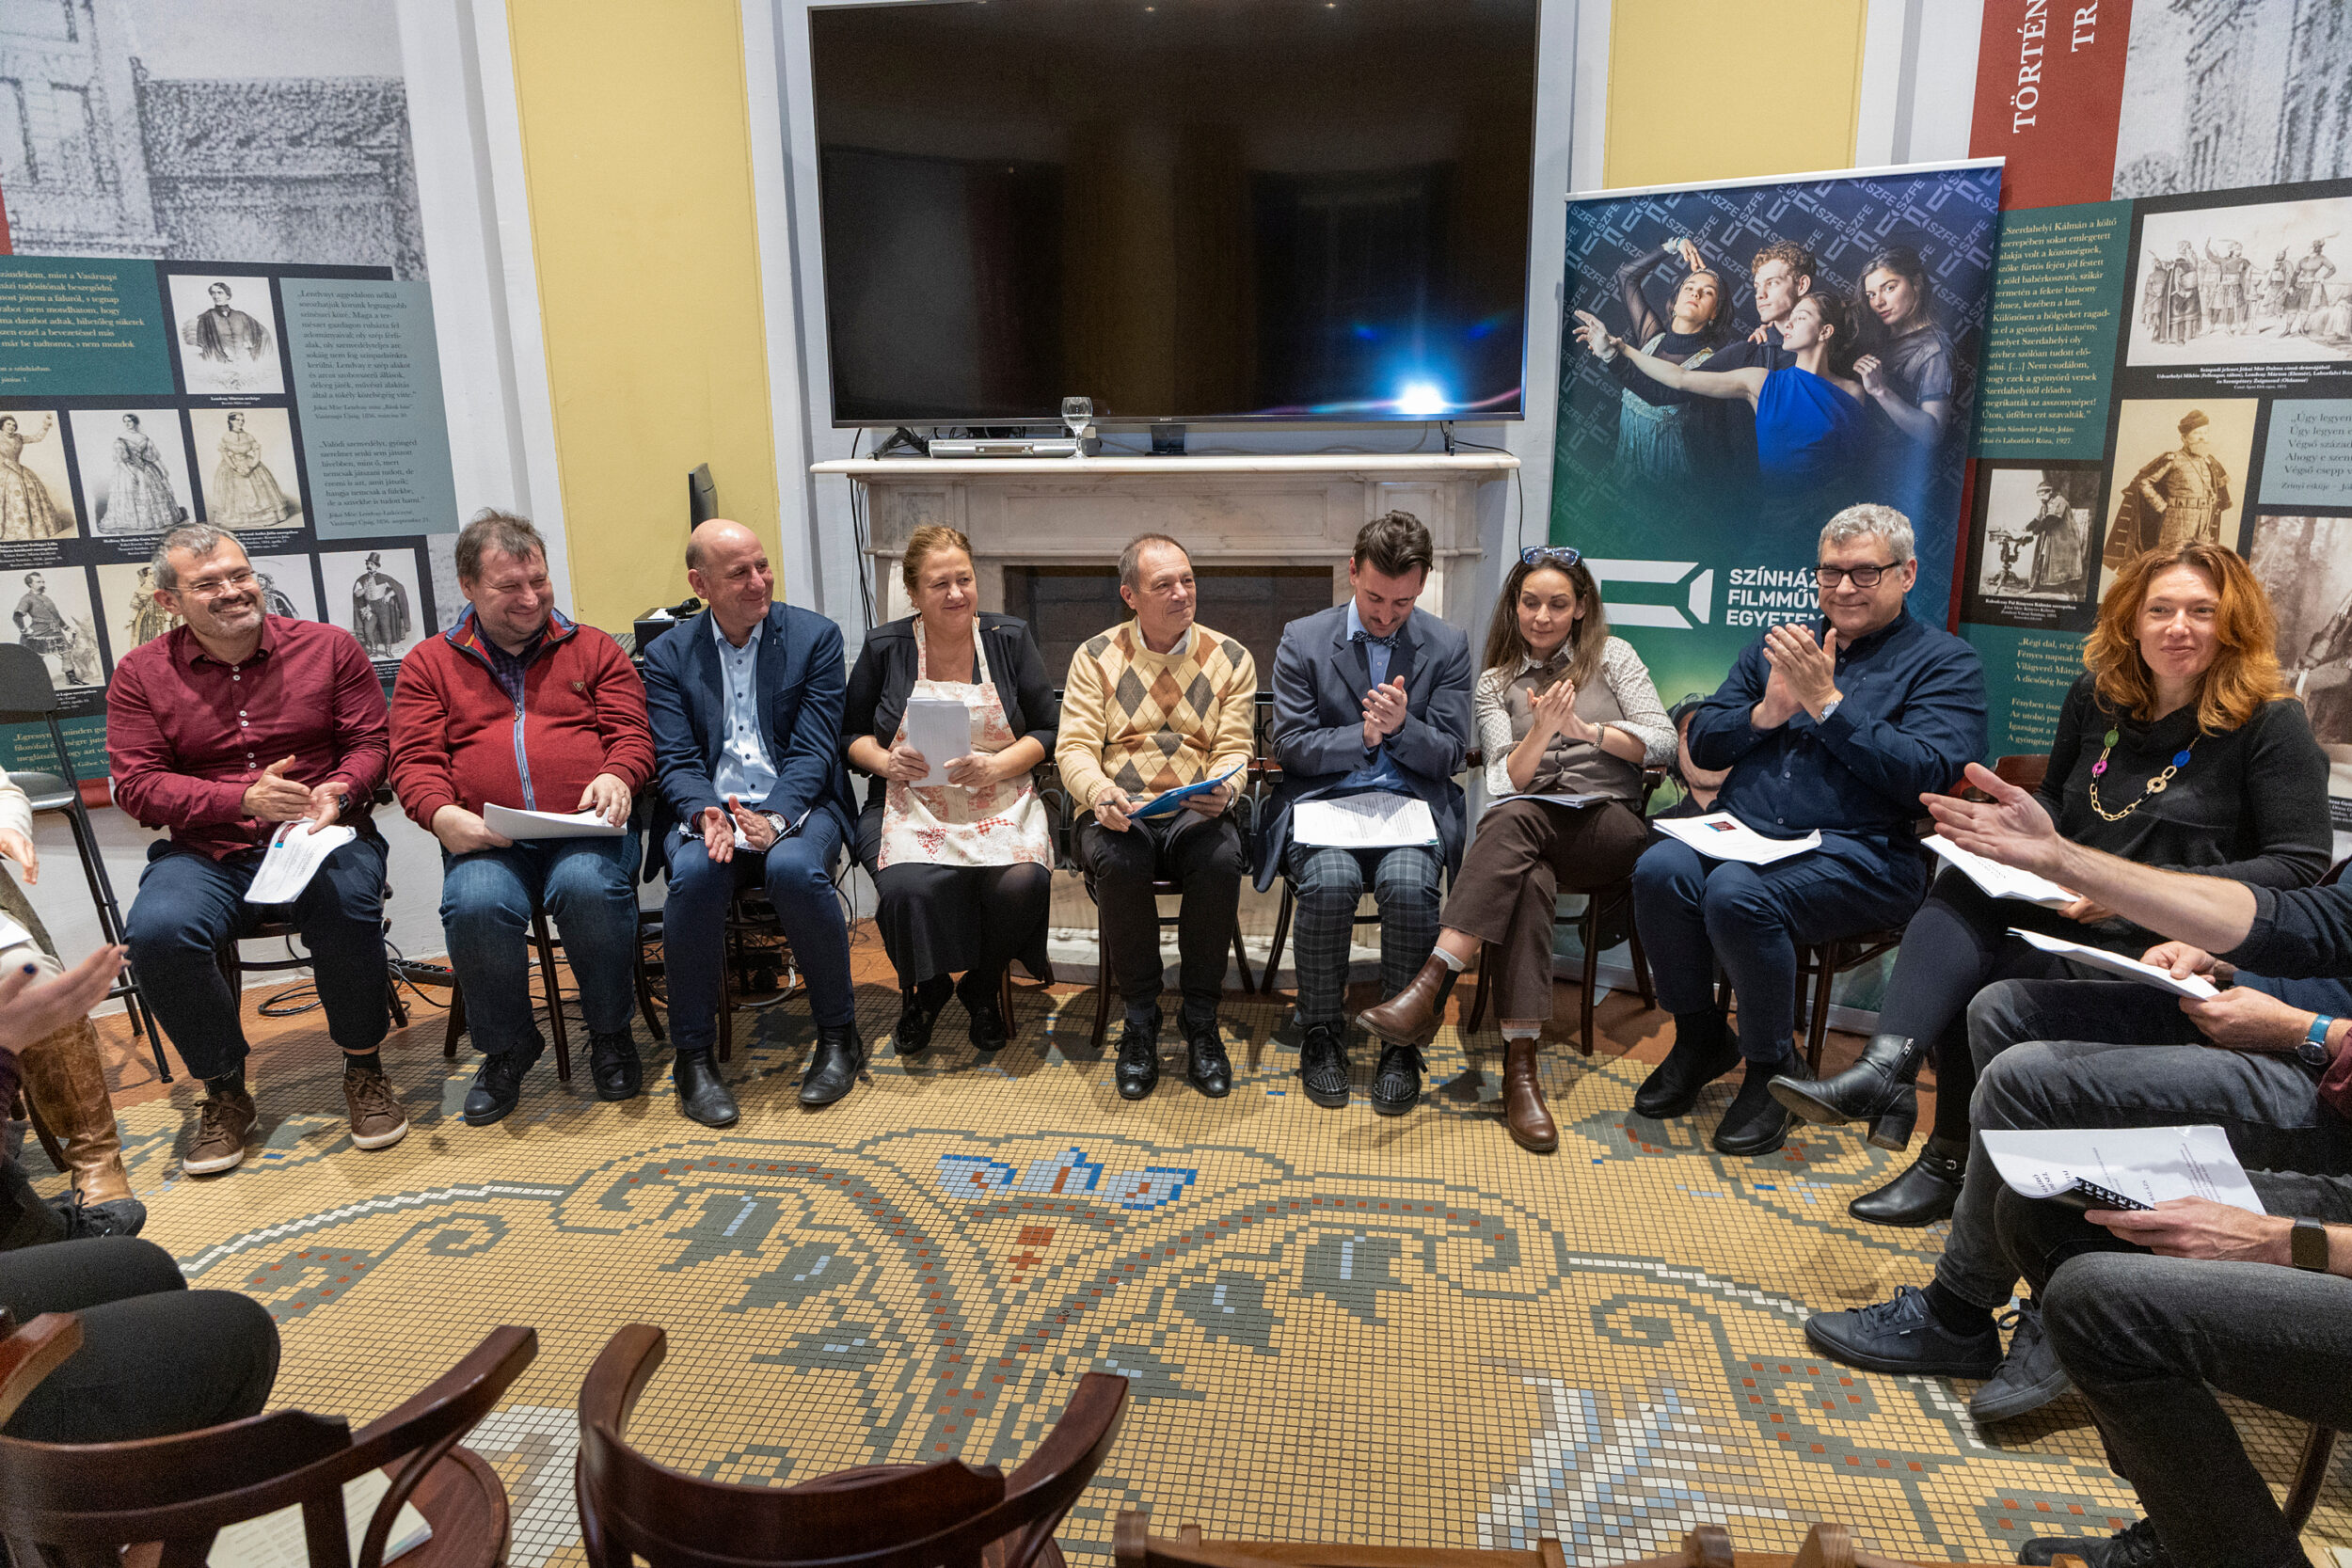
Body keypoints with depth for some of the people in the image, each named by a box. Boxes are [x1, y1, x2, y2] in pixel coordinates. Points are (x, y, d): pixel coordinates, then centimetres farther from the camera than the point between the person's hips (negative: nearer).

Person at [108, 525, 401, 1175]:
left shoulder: (328, 646, 6)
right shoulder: (140, 674, 6)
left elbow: (371, 743, 6)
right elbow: (136, 784, 0)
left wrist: (337, 792, -16)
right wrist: (244, 798, -16)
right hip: (206, 854, 2)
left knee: (346, 908, -34)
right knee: (156, 931, -29)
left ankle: (364, 1069, -7)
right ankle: (225, 1094, -5)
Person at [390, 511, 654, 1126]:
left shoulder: (593, 650, 19)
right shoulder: (429, 664, 18)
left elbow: (630, 732, 11)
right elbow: (414, 761, 9)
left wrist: (617, 776, -12)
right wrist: (441, 815, -12)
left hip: (588, 827, 0)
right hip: (486, 838, 1)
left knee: (589, 890, -35)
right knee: (476, 908, -32)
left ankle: (610, 1034, -8)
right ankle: (506, 1049, -4)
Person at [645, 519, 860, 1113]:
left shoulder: (816, 637, 5)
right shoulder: (668, 656, 9)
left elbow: (814, 751, -3)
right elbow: (676, 762, 1)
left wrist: (775, 817, -21)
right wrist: (707, 815, -22)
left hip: (794, 806, -1)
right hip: (707, 809, 1)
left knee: (795, 869, -34)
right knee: (695, 875, -33)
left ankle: (839, 1037, -14)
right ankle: (693, 1054, -17)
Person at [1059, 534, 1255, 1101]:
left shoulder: (1231, 659, 11)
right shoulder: (1095, 658, 9)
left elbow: (1234, 750, 4)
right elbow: (1074, 747, 0)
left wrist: (1221, 789, -21)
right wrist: (1099, 792, -23)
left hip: (1197, 814, 1)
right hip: (1119, 814, 0)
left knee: (1221, 860, -34)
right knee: (1118, 860, -35)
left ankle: (1201, 1022, -16)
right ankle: (1140, 1020, -15)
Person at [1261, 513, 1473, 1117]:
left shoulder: (1448, 647, 7)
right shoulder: (1302, 640, 4)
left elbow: (1450, 754, 5)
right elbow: (1291, 745, 1)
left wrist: (1401, 726, -15)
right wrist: (1363, 735, -12)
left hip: (1410, 802, 1)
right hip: (1323, 801, 0)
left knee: (1409, 886, -31)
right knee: (1329, 882, -31)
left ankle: (1402, 1041, -11)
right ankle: (1321, 1034, -9)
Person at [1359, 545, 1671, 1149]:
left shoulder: (1612, 656, 15)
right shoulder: (1496, 683, 17)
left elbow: (1663, 741, 4)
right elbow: (1506, 780, 3)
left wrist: (1588, 729, -10)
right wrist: (1540, 731, -17)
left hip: (1611, 827, -1)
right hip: (1533, 836, 1)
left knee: (1515, 819, -36)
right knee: (1532, 881, -37)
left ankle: (1431, 986, -45)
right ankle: (1520, 1066, -40)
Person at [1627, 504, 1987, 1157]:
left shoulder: (1944, 662, 6)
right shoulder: (1776, 646, 21)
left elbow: (1923, 773, -11)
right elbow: (1703, 745, 15)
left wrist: (1827, 702, -14)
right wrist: (1767, 712, -4)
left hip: (1856, 852, -4)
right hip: (1742, 832, 5)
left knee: (1738, 893, -34)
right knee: (1660, 869, -27)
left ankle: (1771, 1067, -9)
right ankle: (1699, 1038, -4)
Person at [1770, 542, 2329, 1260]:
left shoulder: (2271, 724, -5)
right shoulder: (2098, 696, 11)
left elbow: (2302, 866, -8)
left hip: (2169, 951, -5)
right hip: (2070, 914, 5)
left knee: (1980, 980, -27)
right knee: (1963, 888, -28)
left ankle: (1953, 1162, -8)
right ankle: (1885, 1068, -43)